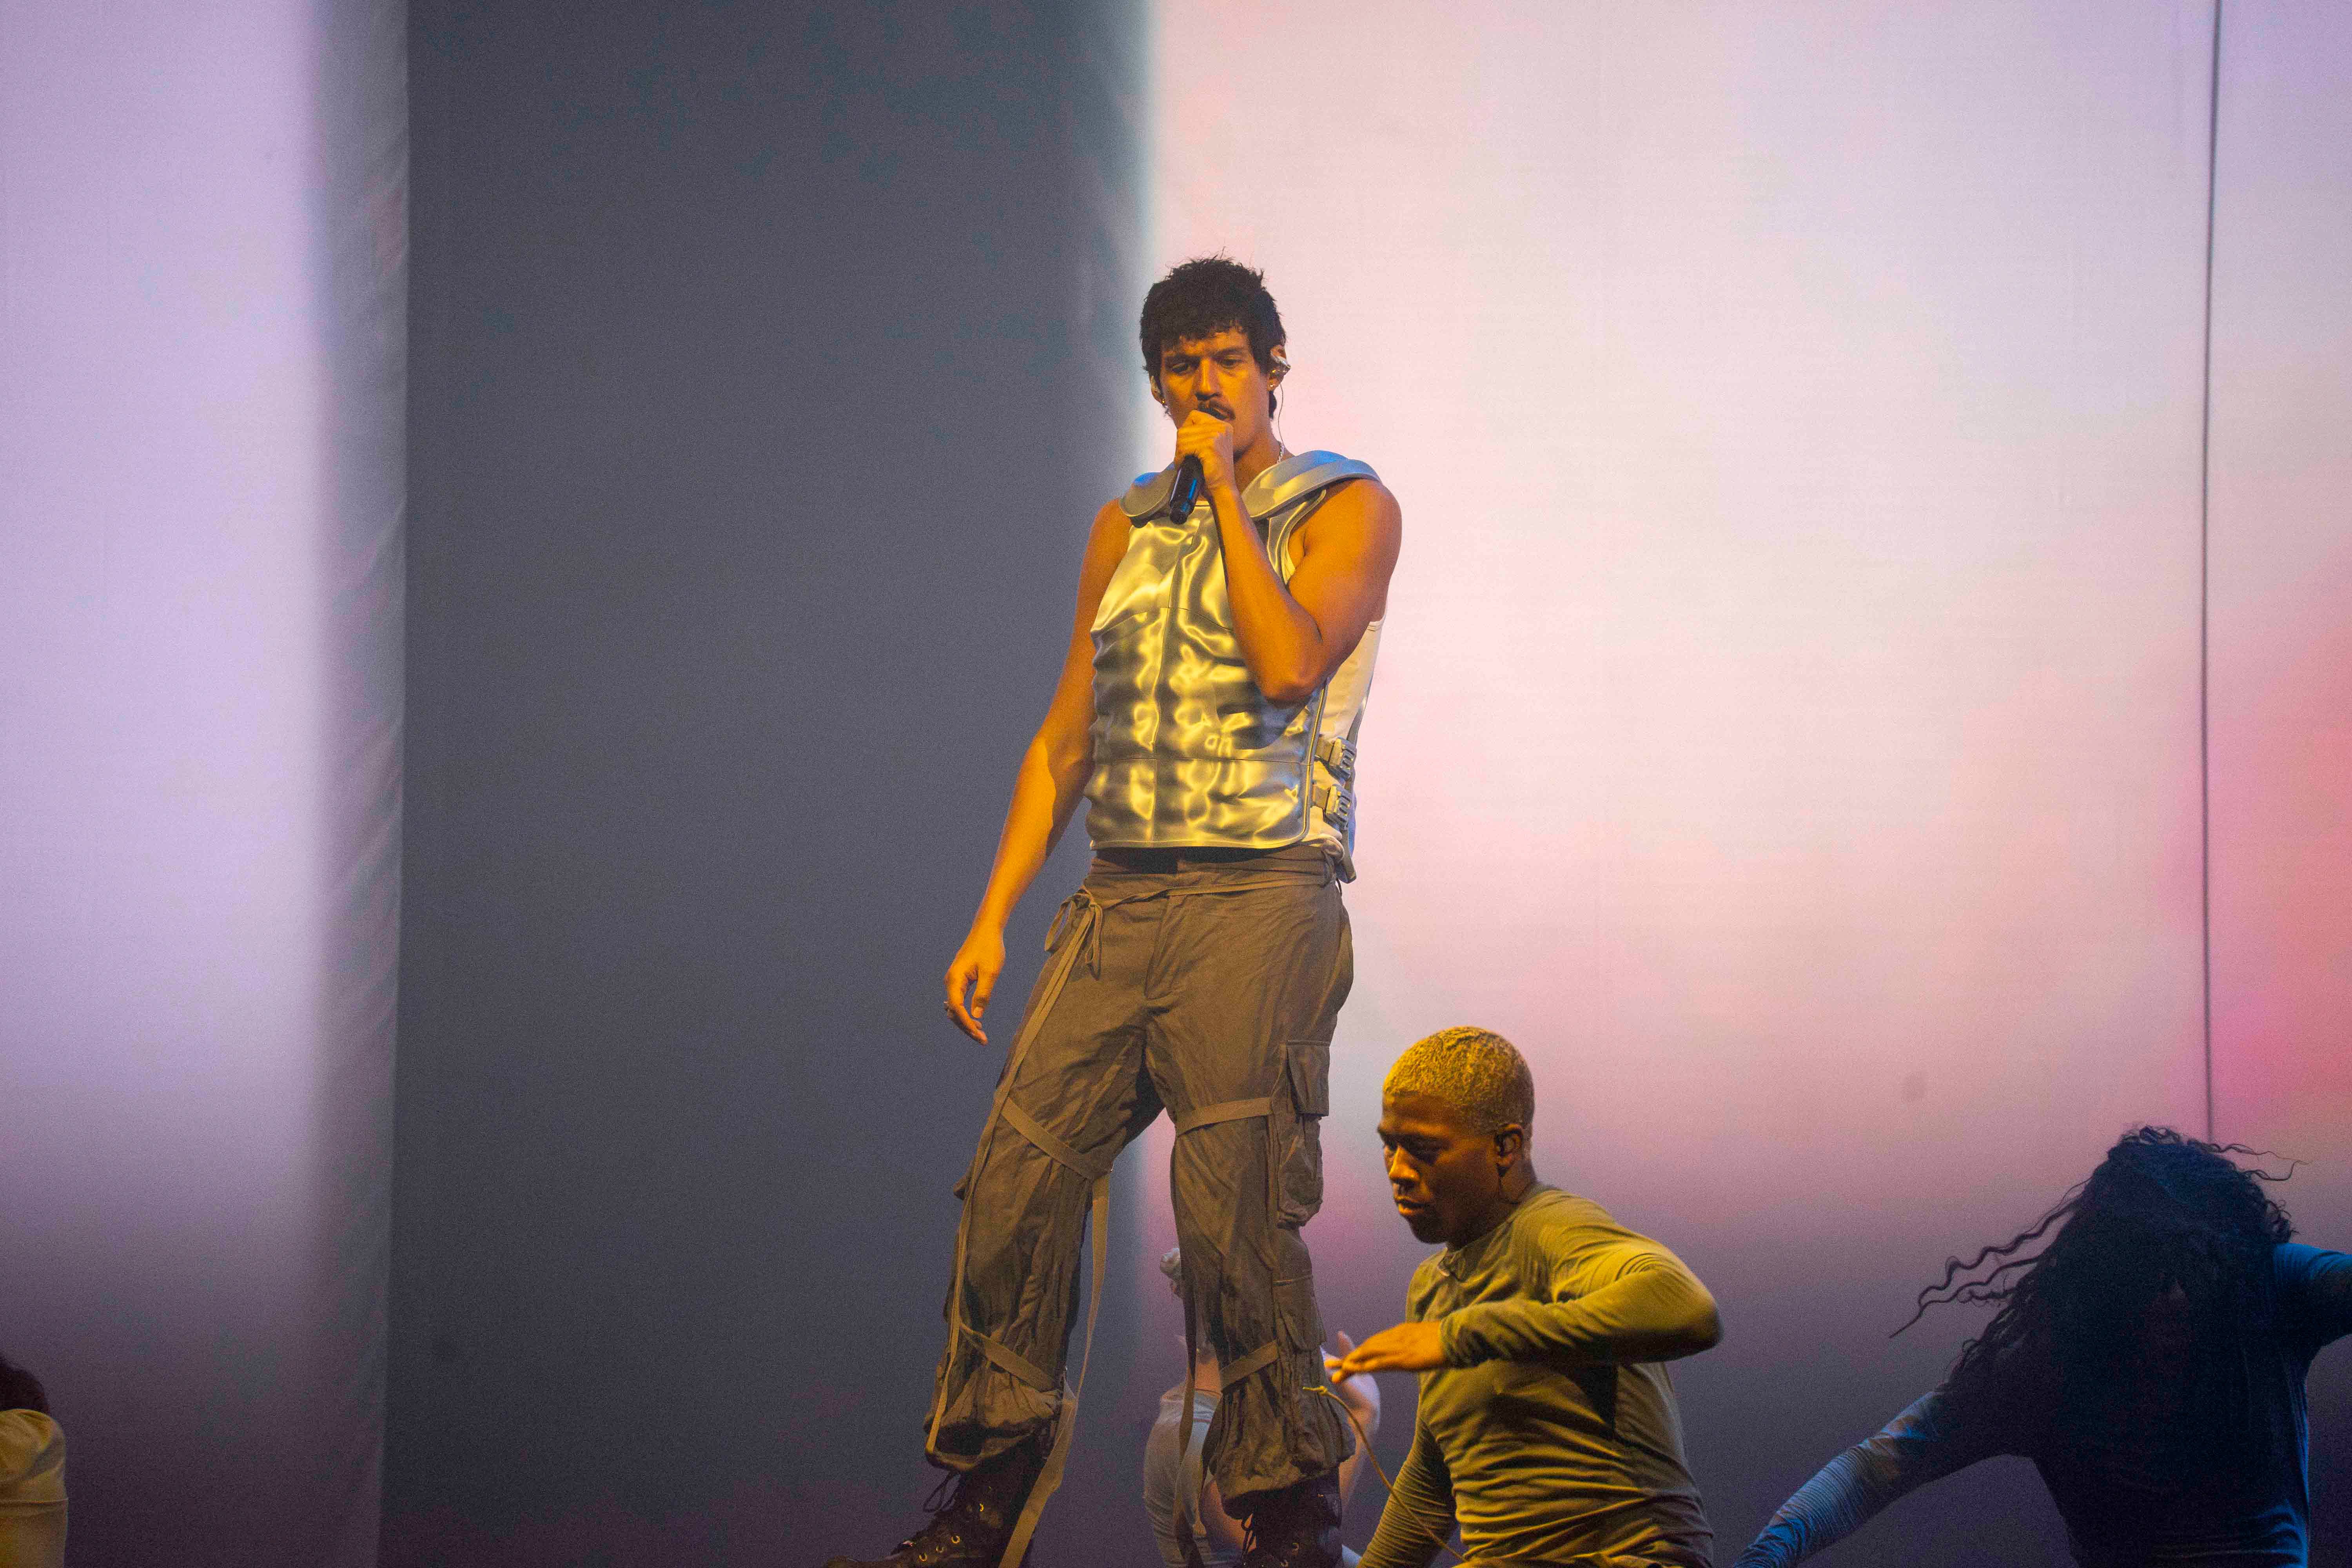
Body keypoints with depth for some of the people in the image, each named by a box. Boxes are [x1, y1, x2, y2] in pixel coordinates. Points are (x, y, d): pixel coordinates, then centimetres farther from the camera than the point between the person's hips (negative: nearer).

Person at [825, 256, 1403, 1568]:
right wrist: (993, 915, 13)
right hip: (1120, 902, 5)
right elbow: (1066, 738, 20)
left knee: (1237, 1213, -12)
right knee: (1018, 1183, -2)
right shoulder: (1126, 528, 19)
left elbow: (1288, 662, -16)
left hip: (1262, 897, -5)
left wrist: (1224, 489, -8)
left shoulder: (1348, 507, 3)